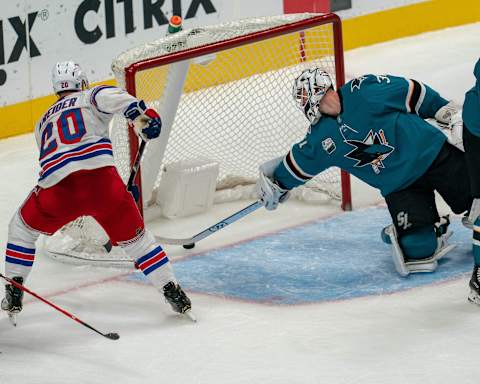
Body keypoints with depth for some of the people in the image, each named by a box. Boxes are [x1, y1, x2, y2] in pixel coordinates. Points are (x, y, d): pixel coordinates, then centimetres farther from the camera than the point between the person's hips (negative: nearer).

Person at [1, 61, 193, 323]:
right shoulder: (89, 97, 21)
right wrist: (141, 115, -15)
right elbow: (109, 96, -4)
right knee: (134, 236, 16)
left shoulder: (43, 123, 35)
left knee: (23, 226, 28)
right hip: (100, 178, -2)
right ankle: (173, 293, 12)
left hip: (57, 188, 2)